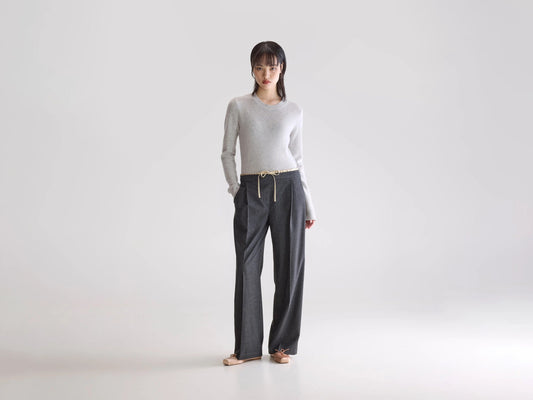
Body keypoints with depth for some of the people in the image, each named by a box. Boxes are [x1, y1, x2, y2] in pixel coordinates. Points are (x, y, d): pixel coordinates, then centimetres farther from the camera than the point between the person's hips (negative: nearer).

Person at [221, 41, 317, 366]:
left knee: (289, 266, 4)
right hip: (251, 191, -1)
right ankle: (248, 346, 15)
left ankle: (283, 343, 18)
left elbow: (298, 159, 10)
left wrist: (309, 207, 10)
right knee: (247, 266, 3)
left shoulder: (293, 111, 7)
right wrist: (236, 189, -3)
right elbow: (227, 152, 7)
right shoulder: (239, 106, 4)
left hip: (288, 188, 1)